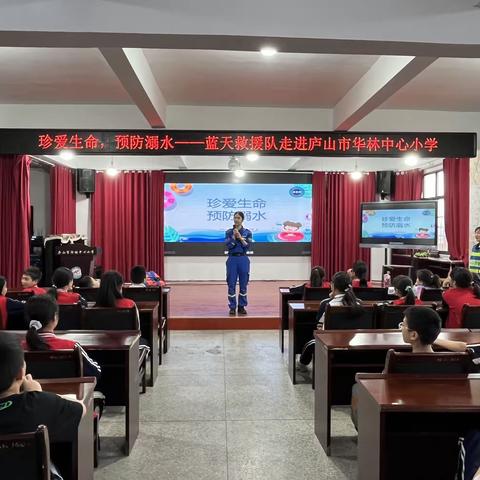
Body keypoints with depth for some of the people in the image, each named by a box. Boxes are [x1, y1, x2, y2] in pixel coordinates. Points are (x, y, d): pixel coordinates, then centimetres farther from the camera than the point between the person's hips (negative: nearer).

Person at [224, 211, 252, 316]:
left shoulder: (247, 232, 3)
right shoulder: (229, 232, 4)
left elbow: (247, 247, -6)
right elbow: (228, 246, -6)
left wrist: (240, 237, -15)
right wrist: (234, 236, -16)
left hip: (243, 259, 0)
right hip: (232, 259, 0)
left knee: (243, 284, 4)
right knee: (231, 284, 1)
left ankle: (242, 306, 15)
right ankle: (232, 307, 10)